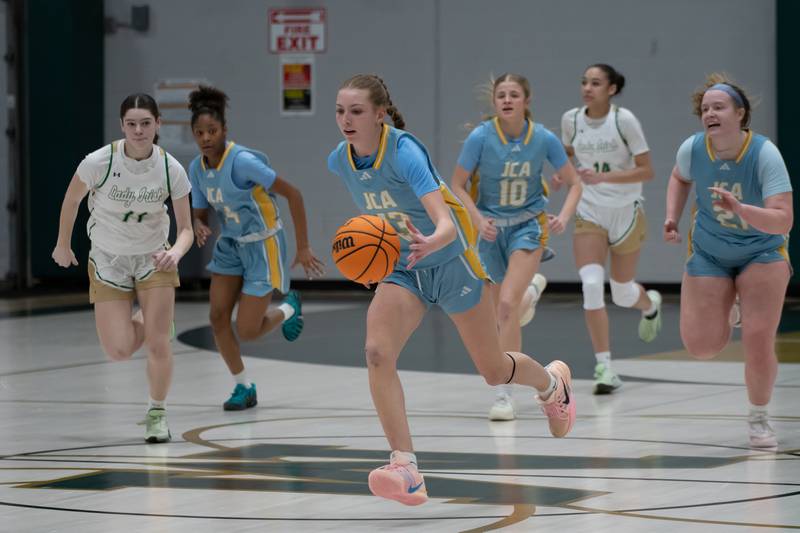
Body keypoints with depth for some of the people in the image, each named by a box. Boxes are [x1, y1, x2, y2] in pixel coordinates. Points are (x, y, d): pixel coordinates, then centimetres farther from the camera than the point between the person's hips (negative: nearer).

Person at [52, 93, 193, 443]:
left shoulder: (171, 169, -17)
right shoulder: (99, 162, -21)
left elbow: (186, 229, -10)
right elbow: (72, 199, -1)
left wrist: (175, 253, -32)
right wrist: (63, 244, 10)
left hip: (154, 258, 0)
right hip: (108, 260, 0)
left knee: (158, 343, -9)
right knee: (119, 351, -7)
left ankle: (157, 413, 15)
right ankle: (142, 325, 30)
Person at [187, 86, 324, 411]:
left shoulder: (242, 161, -26)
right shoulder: (197, 168, -4)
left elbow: (292, 194, -23)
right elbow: (199, 214, 8)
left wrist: (303, 248, -20)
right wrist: (199, 228, -19)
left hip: (263, 245, -6)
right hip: (230, 245, 6)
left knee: (247, 331, -6)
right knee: (217, 316, -5)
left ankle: (288, 309, 27)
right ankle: (244, 387, 13)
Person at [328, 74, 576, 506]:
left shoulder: (404, 151, -29)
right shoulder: (338, 162, -10)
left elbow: (447, 226, -41)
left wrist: (432, 241, -61)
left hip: (450, 264, -4)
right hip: (402, 271, 4)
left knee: (494, 371, 11)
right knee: (377, 352, -24)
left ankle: (552, 381, 48)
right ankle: (406, 470, -26)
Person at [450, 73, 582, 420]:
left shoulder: (544, 139, -12)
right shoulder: (480, 137, -15)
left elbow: (574, 182, 0)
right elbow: (458, 185, -7)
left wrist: (564, 216, -17)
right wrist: (478, 219, -21)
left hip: (527, 226, -2)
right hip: (490, 228, 2)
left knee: (507, 305, -21)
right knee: (499, 311, 15)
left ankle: (503, 393, -17)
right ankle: (531, 288, 55)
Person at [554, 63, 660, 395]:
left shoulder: (624, 120, -17)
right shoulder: (571, 119, -5)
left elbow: (646, 171, -16)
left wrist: (603, 177, -28)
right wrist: (561, 173, -6)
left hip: (626, 212, -2)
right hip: (589, 213, 2)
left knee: (622, 294, 11)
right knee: (591, 285, -18)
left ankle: (650, 305, 50)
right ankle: (604, 367, -13)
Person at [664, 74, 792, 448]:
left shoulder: (765, 154, -27)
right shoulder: (692, 149, -17)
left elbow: (783, 221, -34)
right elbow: (680, 179, 10)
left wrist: (740, 208, -47)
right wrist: (672, 217, -3)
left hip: (761, 252, -3)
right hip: (708, 254, 3)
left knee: (758, 340, -11)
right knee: (701, 345, -5)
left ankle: (759, 418, 14)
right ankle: (725, 313, 33)